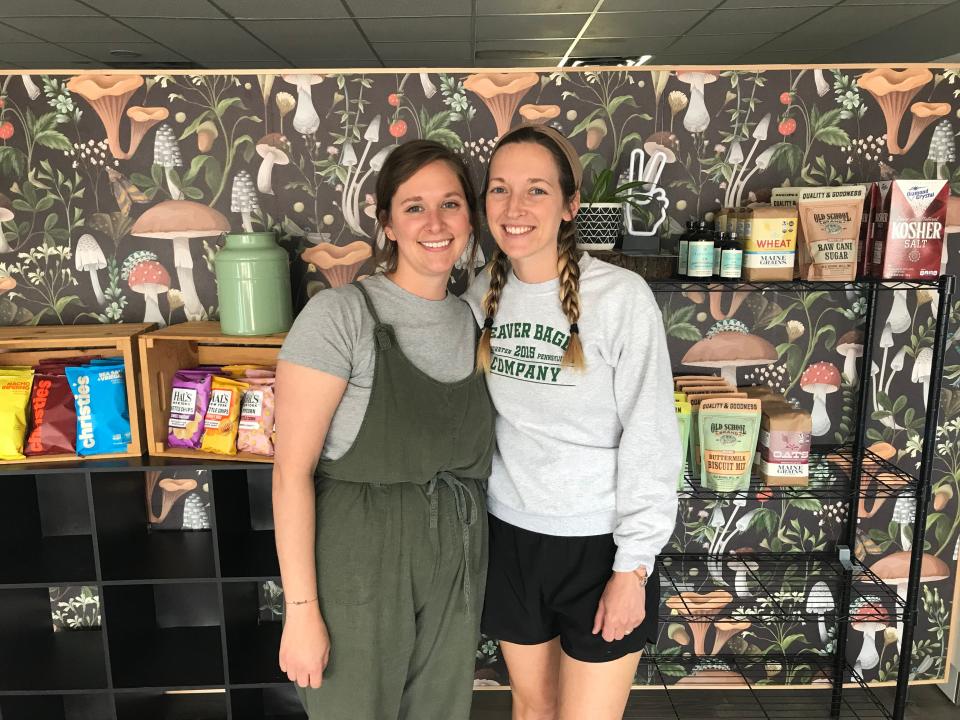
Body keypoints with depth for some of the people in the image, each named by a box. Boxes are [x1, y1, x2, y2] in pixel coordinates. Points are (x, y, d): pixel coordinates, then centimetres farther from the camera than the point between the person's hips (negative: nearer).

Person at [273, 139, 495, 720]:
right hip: (358, 570, -5)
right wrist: (301, 610, -16)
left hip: (456, 573, 5)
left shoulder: (473, 321, 3)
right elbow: (292, 470, -16)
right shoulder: (340, 314, -15)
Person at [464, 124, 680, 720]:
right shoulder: (483, 296, -2)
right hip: (511, 537, 4)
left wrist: (634, 566, -13)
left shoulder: (621, 296, -16)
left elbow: (651, 439, -14)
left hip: (598, 545, -4)